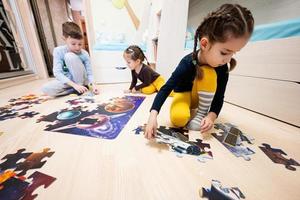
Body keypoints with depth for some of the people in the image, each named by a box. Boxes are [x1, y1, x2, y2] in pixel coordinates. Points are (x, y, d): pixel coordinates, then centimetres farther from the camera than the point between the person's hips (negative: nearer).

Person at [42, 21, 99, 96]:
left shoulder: (84, 54, -14)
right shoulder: (58, 51, -13)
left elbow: (89, 73, -12)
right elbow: (57, 73, -20)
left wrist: (92, 85, -33)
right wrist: (75, 85, -34)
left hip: (81, 80, -1)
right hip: (66, 81, 2)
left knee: (69, 56, -25)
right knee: (45, 88, -26)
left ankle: (81, 85, -15)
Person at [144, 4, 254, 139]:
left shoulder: (222, 67, -19)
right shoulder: (188, 63, -31)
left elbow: (219, 96, -13)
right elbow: (166, 88, -34)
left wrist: (211, 116, -31)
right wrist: (153, 115, -45)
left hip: (201, 97, 4)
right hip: (183, 93, -3)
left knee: (208, 73, -29)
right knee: (178, 119, -33)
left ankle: (201, 113, -15)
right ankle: (189, 109, 3)